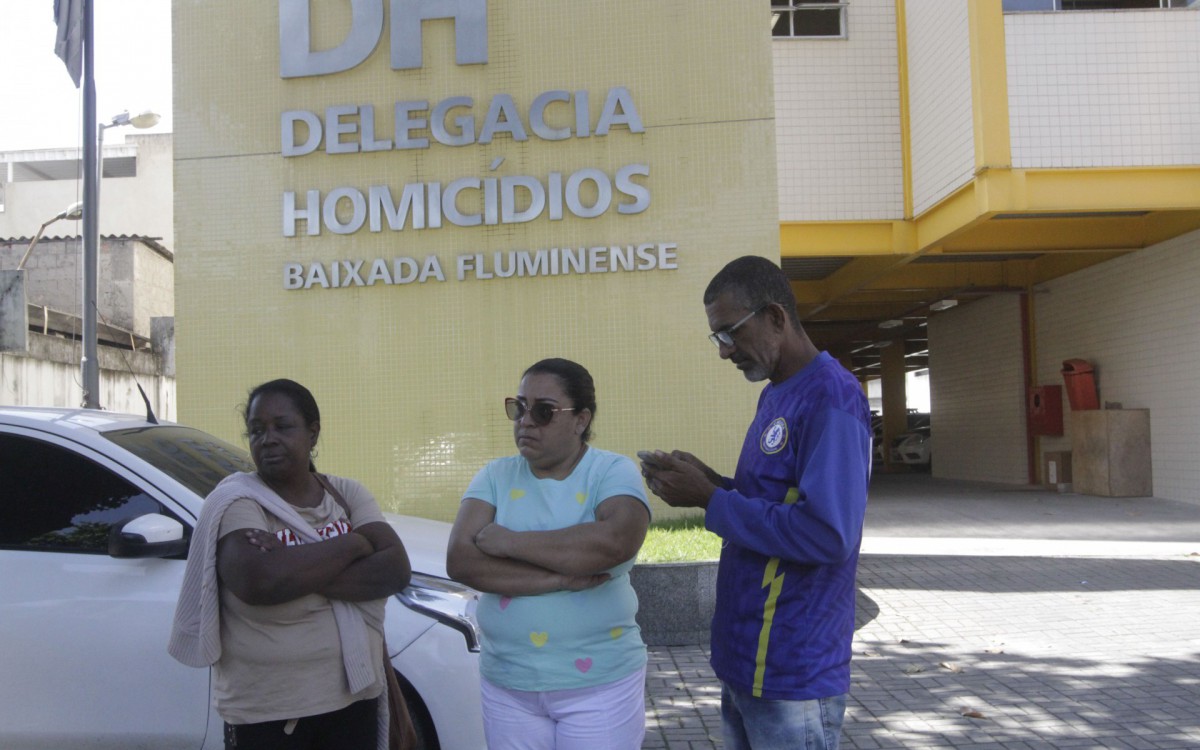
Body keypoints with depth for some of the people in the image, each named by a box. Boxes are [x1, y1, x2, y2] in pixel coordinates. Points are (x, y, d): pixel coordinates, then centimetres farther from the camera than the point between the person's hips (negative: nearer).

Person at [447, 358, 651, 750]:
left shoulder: (613, 471, -6)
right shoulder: (495, 475, 2)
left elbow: (618, 541, -27)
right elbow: (460, 560, -11)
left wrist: (510, 541, -18)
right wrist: (560, 577, -20)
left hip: (601, 683, -3)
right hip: (506, 684, 3)